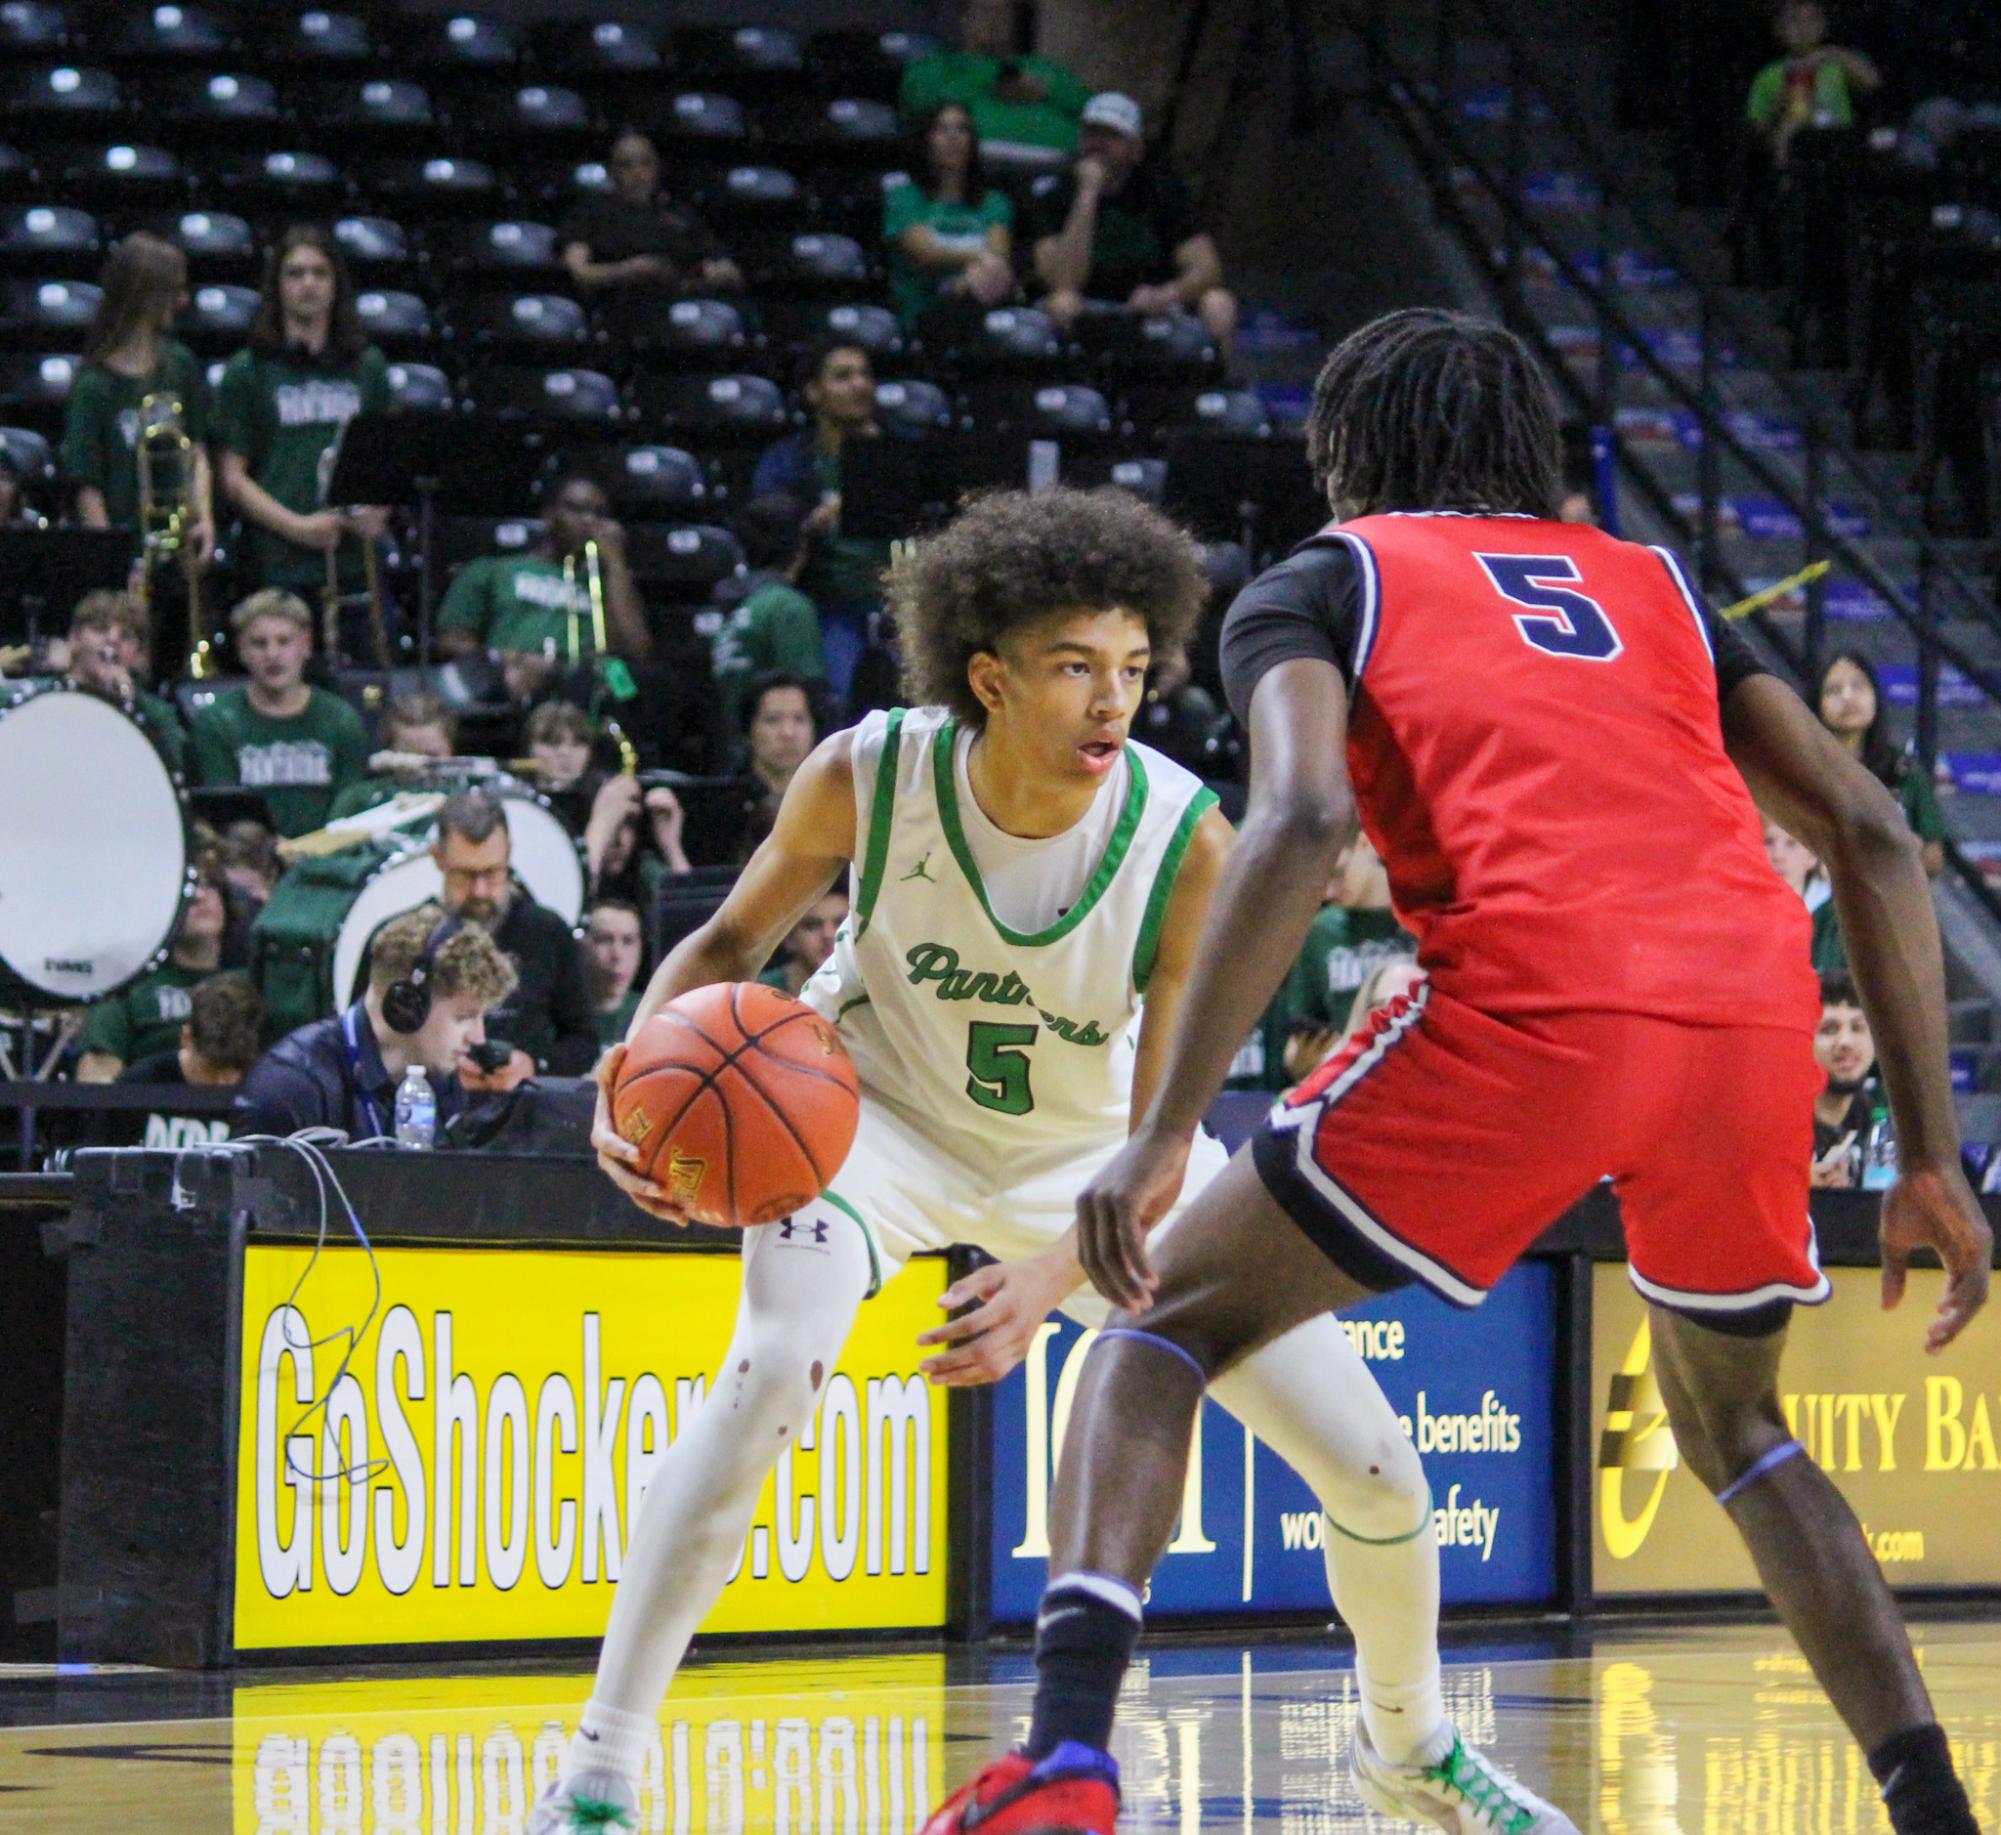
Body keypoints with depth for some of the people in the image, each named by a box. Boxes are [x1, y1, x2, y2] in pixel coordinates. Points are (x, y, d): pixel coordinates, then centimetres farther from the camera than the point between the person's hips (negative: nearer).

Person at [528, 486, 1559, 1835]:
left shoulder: (1187, 843, -28)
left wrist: (1055, 1277, -45)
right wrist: (642, 1070, -30)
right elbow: (733, 942, -8)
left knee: (1375, 1470, -2)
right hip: (884, 1106, -1)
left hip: (1086, 1153, 2)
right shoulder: (869, 778, -26)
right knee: (774, 1368, -34)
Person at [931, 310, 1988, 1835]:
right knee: (1733, 1418, 31)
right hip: (1760, 1021, 4)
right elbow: (1870, 833, 19)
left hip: (1534, 1017, -4)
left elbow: (1303, 820, -3)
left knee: (1166, 1327, 10)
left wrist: (1164, 1133, -8)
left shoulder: (1324, 583, 19)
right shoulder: (1654, 585, 31)